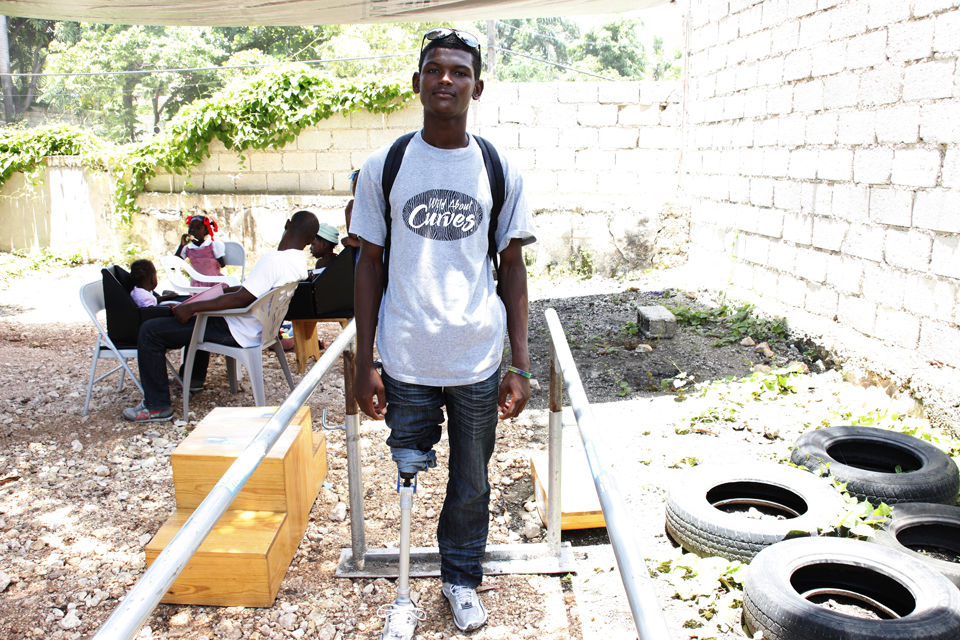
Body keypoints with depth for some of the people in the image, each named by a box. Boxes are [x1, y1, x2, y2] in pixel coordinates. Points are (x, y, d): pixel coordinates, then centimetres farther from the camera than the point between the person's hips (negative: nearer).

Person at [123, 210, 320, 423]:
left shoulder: (274, 260, -28)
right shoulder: (298, 262, 1)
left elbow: (240, 299, -28)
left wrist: (192, 307, -22)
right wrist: (228, 289, 23)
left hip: (237, 333, -10)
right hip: (258, 327, 10)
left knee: (150, 331, -6)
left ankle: (157, 406, 1)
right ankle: (194, 377, 45)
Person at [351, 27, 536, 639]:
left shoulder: (502, 172, 1)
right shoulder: (383, 166, 0)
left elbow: (513, 269, 4)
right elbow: (370, 264, 3)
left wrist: (520, 365, 0)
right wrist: (364, 364, 0)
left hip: (479, 361, 1)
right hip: (406, 360, 0)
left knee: (471, 483, 15)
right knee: (408, 473, 8)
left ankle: (463, 579, 39)